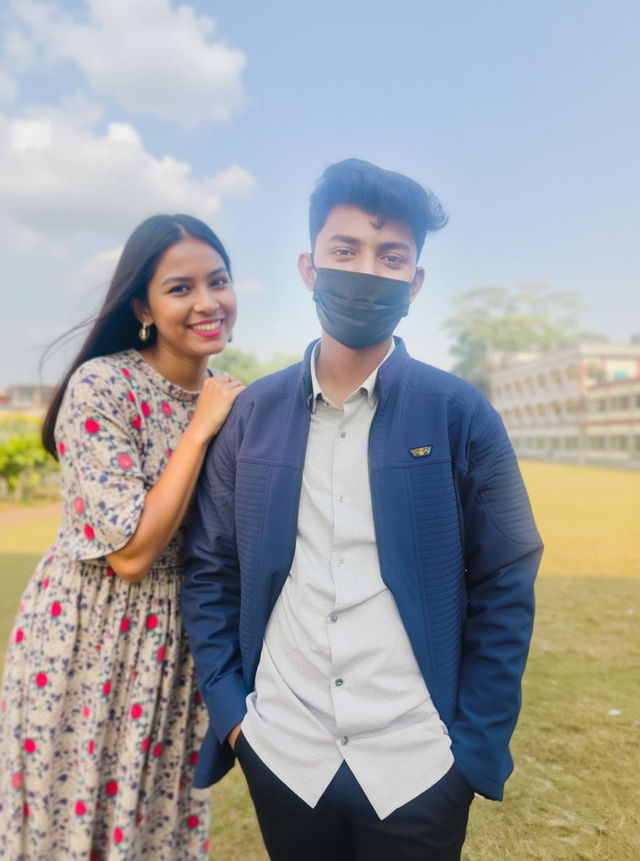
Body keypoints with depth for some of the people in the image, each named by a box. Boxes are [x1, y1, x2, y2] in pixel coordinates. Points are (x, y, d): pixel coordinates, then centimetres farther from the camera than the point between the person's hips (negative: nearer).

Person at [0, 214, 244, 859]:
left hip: (174, 646, 6)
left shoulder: (221, 397, 1)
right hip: (88, 640, -5)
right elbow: (131, 552, -24)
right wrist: (199, 431, -22)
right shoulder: (100, 386, -19)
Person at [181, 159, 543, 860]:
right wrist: (229, 706, -1)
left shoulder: (459, 414, -8)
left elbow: (505, 586, -4)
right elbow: (209, 570, 3)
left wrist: (477, 744, -5)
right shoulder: (253, 413, -2)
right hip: (280, 757, 2)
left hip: (417, 769, -1)